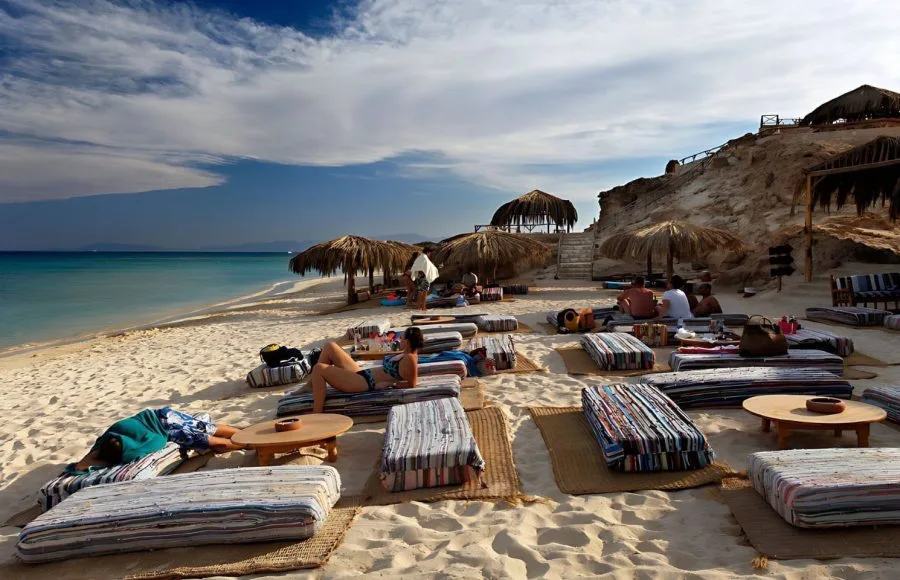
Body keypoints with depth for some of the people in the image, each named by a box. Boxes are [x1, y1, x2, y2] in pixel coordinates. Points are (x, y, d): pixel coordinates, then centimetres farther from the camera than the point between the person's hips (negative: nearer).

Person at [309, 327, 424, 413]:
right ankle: (314, 382, 17)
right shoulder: (405, 355, 10)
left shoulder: (409, 358, -18)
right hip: (361, 374, 11)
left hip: (365, 383, -11)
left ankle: (317, 414, -13)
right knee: (330, 346, 14)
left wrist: (389, 384, -19)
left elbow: (411, 384, -22)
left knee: (319, 368, -17)